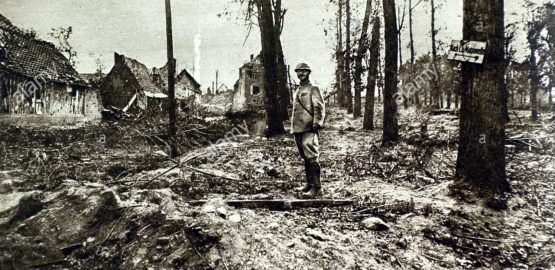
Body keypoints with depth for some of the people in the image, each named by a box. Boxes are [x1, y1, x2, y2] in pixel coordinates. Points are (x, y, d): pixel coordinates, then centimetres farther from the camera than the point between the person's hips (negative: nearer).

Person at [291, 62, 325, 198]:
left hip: (309, 129, -8)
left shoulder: (313, 89, -2)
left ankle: (317, 188, -12)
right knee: (305, 158, 12)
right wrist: (293, 127, 22)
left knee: (312, 157, -12)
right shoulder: (298, 90, 22)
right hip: (298, 129, 8)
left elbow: (319, 108, -10)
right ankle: (309, 184, 21)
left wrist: (317, 122, -22)